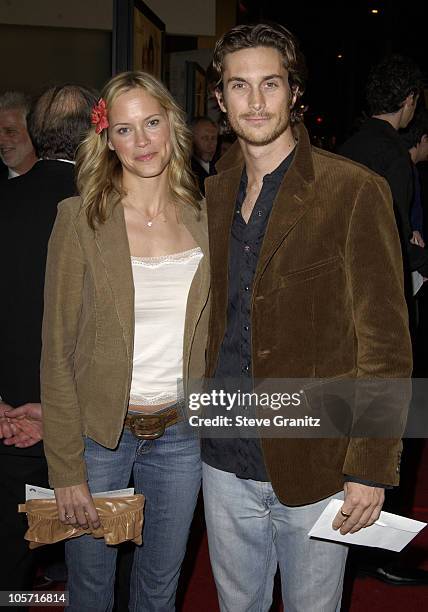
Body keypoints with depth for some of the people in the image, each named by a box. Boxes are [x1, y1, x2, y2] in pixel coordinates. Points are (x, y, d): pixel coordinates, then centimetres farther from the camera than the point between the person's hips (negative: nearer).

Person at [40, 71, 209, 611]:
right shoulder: (81, 218, -11)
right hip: (98, 431, -2)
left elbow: (210, 334, 8)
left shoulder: (202, 218, 0)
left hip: (180, 434, 3)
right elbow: (57, 351, -9)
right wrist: (66, 467, -11)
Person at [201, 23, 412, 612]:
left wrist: (371, 468, -14)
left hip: (314, 467, -4)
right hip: (225, 460, 5)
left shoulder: (354, 192, -12)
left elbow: (386, 342, -12)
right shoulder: (213, 194, 5)